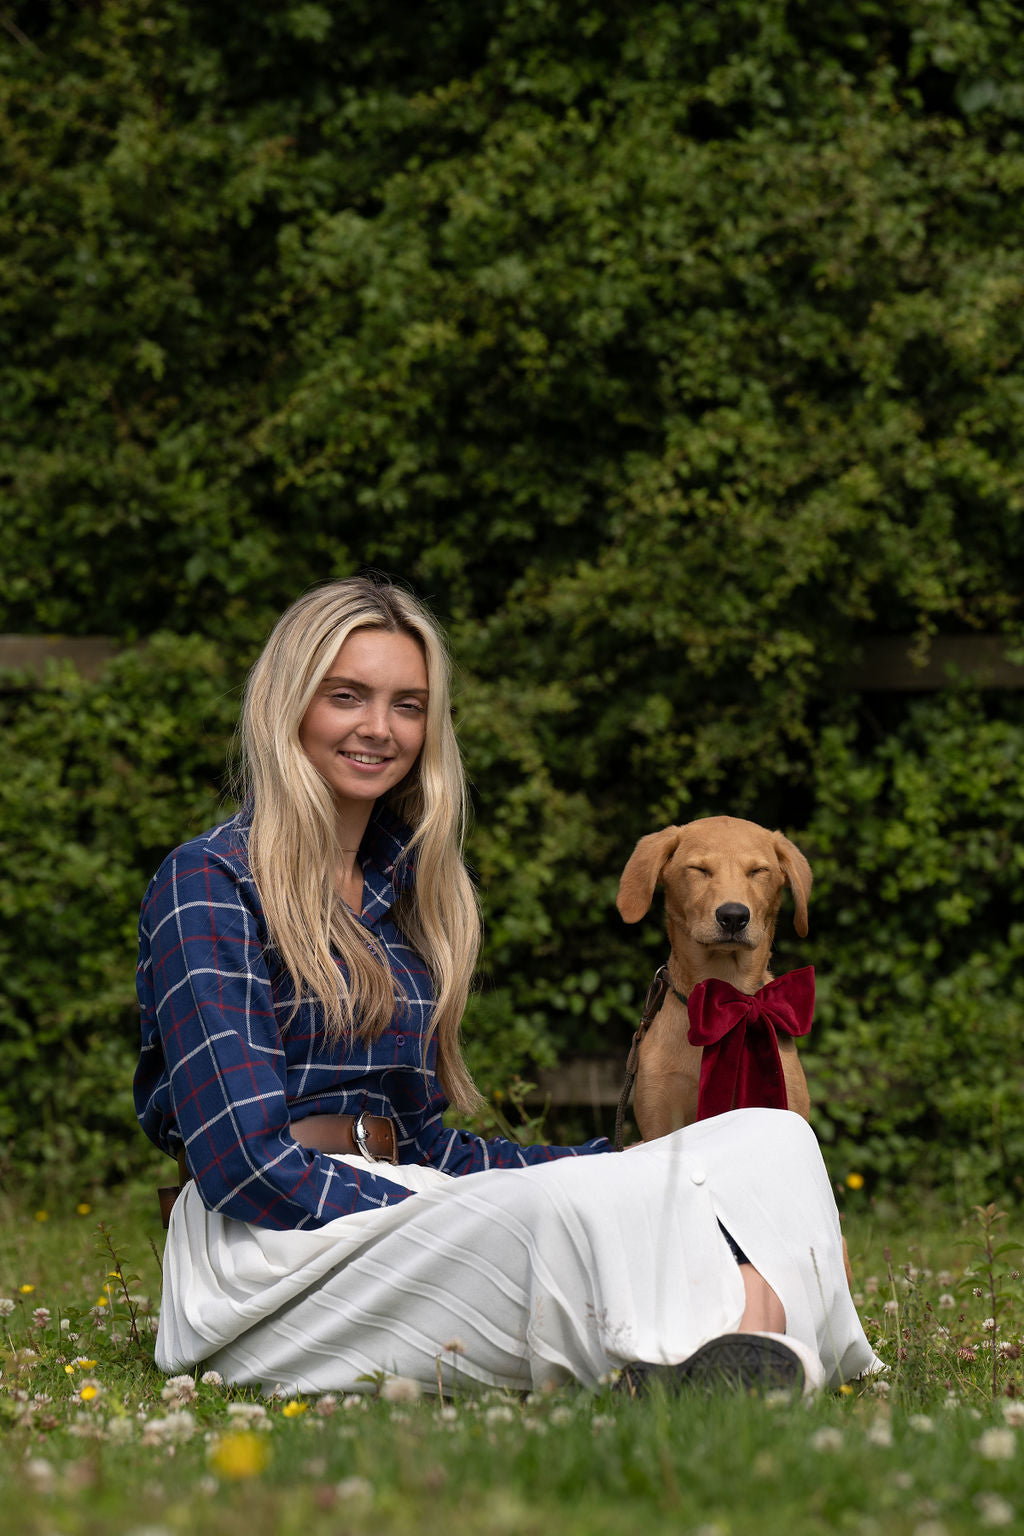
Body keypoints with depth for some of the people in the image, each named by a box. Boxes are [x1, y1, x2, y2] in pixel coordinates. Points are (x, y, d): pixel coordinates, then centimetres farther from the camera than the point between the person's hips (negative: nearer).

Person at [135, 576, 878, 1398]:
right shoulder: (208, 884, -4)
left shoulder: (400, 893, 20)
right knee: (588, 1207, -34)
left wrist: (625, 1171, 6)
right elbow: (246, 1162, -14)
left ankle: (757, 1334, -41)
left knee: (769, 1137, -12)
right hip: (273, 1258, -8)